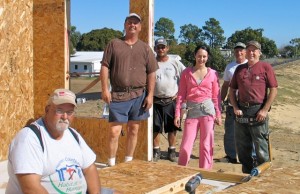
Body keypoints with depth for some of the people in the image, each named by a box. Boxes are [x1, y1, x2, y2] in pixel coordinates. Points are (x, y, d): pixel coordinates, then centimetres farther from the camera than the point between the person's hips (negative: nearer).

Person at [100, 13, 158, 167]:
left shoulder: (145, 48, 9)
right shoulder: (114, 44, 5)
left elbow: (151, 73, 6)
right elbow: (105, 67, 2)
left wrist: (150, 95, -2)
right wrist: (105, 89, -8)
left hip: (139, 95, 2)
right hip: (118, 95, -2)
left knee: (133, 130, 9)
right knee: (114, 131, -5)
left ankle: (128, 163, 22)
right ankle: (111, 164, 6)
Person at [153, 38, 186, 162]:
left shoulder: (175, 63, 1)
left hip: (172, 100, 0)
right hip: (156, 101, 0)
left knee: (172, 128, 8)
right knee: (155, 128, 5)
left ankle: (172, 151, 20)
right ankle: (156, 151, 18)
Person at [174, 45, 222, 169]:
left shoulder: (213, 74, 6)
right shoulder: (186, 72, 5)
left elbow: (216, 96, 8)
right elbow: (181, 94, 4)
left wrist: (218, 114, 2)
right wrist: (177, 113, -1)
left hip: (208, 109, 0)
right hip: (192, 110, 0)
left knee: (206, 145, 3)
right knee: (185, 146, 1)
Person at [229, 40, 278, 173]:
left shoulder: (265, 67, -1)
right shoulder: (239, 69, 13)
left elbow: (273, 89, -6)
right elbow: (232, 90, 14)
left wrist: (265, 110, -12)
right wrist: (235, 107, 1)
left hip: (258, 112, -5)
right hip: (241, 112, 5)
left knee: (261, 148, -1)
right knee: (242, 147, 12)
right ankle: (246, 175, 27)